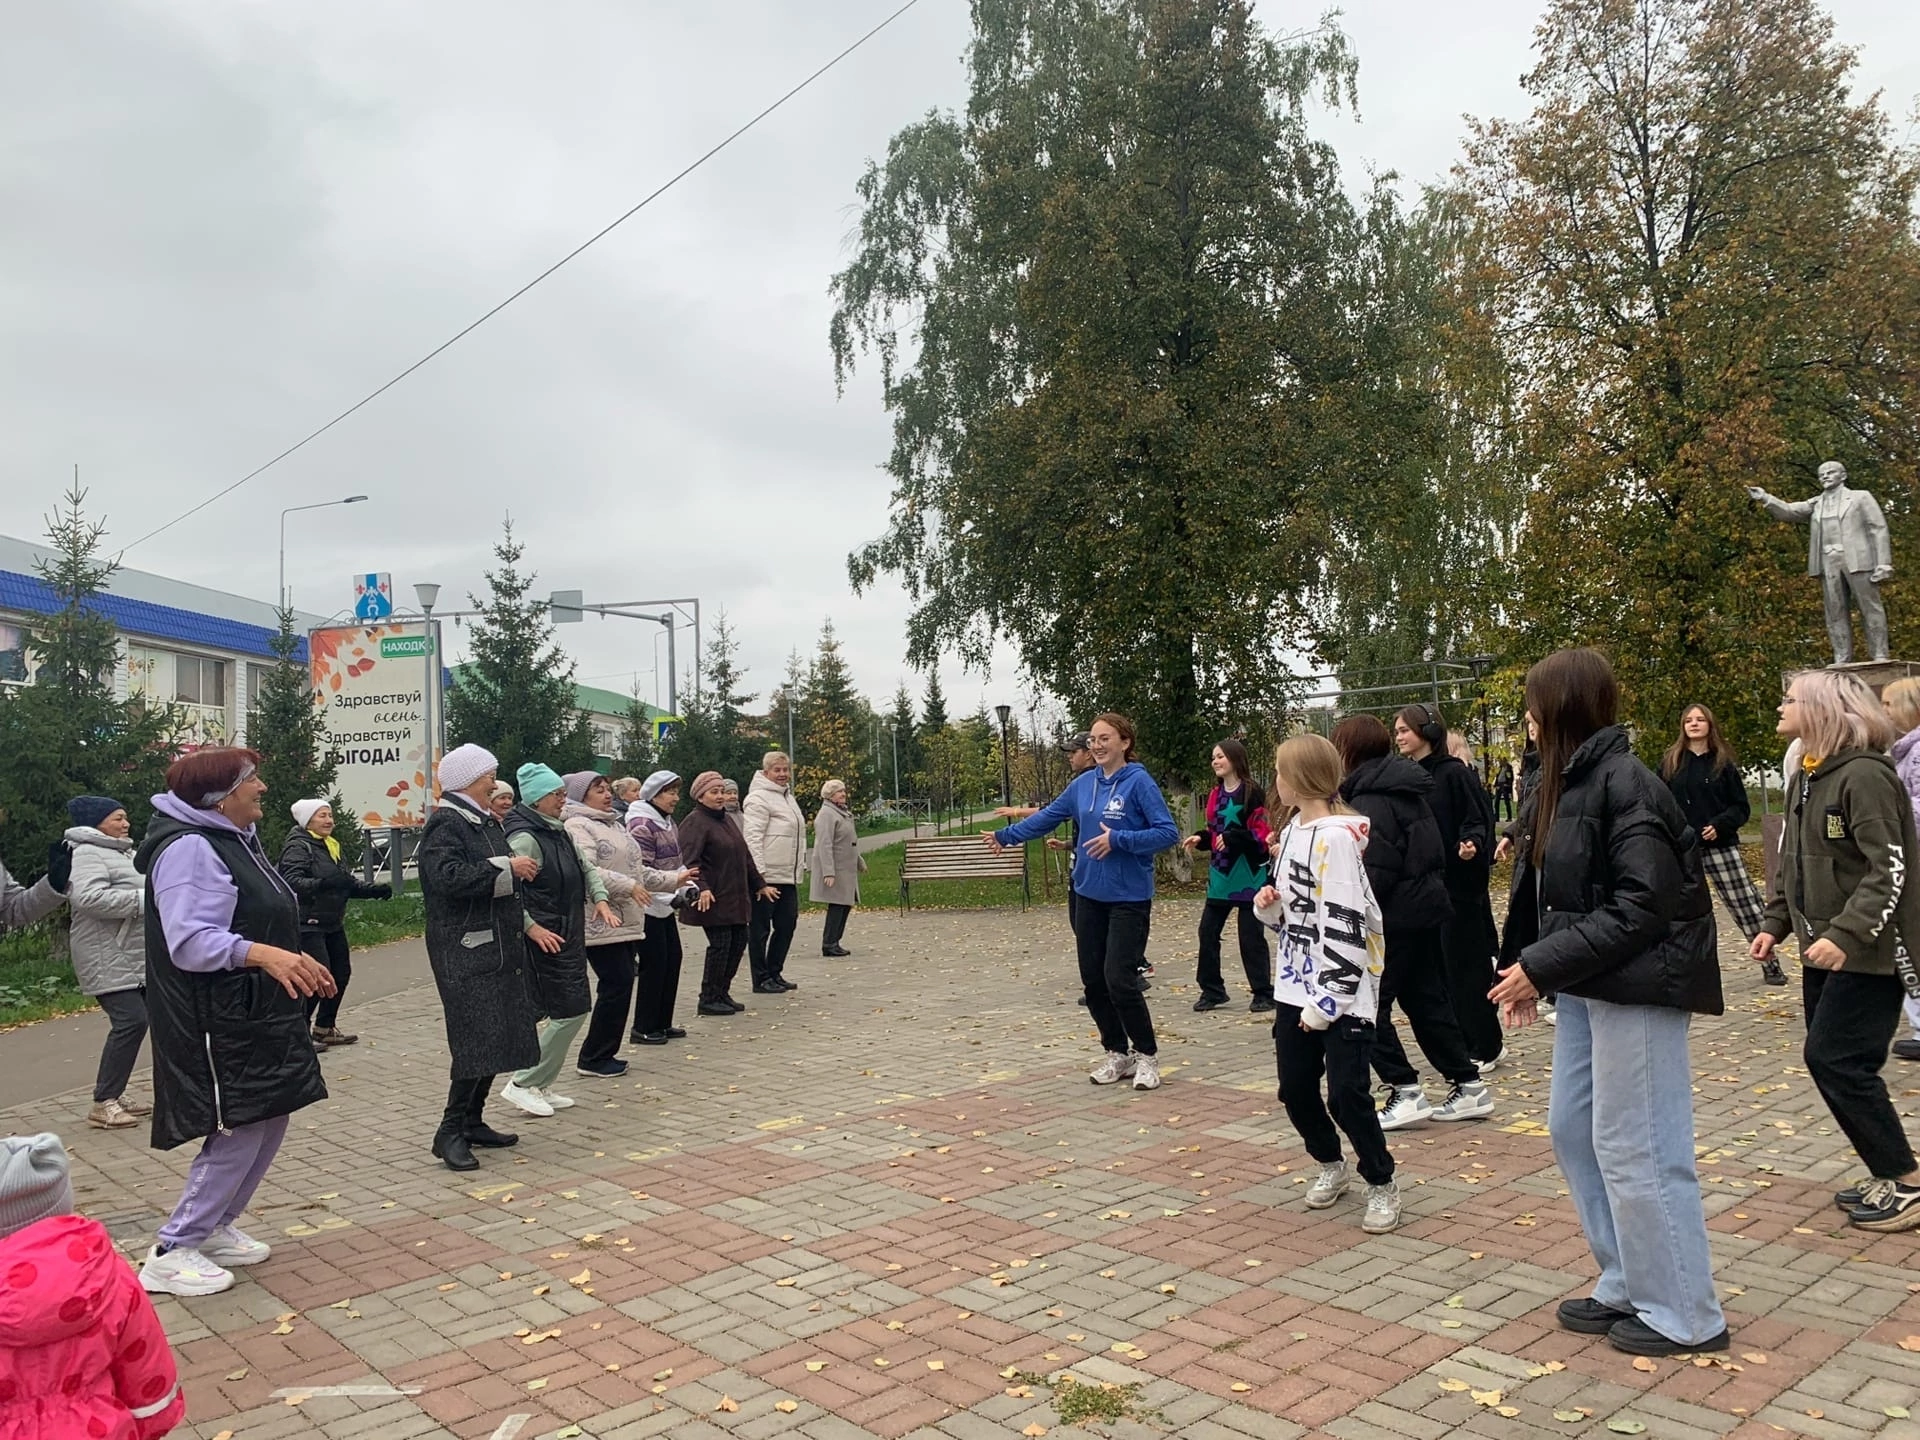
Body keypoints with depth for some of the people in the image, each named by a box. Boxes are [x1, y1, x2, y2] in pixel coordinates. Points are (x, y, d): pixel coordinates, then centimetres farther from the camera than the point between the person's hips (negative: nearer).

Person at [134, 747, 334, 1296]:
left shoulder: (235, 839, 13)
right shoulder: (188, 848, -19)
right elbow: (190, 942, -28)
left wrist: (297, 961, 23)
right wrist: (261, 954, -39)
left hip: (257, 1018, 10)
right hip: (219, 1025, -10)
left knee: (269, 1122, 14)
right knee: (239, 1132, -7)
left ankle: (216, 1228, 29)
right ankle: (171, 1253, 7)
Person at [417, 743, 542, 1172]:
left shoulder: (485, 821, 17)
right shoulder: (446, 823, -13)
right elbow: (449, 877, -28)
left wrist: (519, 871, 11)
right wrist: (507, 868, -22)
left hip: (498, 946, 10)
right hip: (466, 950, -10)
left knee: (496, 1036, 12)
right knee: (479, 1040, -12)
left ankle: (473, 1122, 21)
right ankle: (450, 1132, -3)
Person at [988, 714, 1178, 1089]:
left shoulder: (1139, 782, -11)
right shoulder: (1084, 783, 6)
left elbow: (1168, 833, -16)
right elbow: (1048, 816, 15)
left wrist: (1118, 840, -22)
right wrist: (1005, 835, 14)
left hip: (1129, 897, -6)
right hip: (1090, 895, 6)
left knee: (1119, 980, -8)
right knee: (1093, 980, 9)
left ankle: (1147, 1055, 12)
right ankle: (1117, 1052, 26)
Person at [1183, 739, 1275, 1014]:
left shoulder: (1252, 792, -12)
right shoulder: (1215, 794, 11)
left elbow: (1262, 834, -15)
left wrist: (1232, 838, -25)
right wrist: (1200, 838, 0)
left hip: (1248, 876, -7)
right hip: (1220, 875, 7)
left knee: (1250, 936, 0)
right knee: (1208, 932, 7)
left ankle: (1263, 993, 12)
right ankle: (1212, 990, 18)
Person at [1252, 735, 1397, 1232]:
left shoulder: (1335, 838, -19)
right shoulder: (1293, 831, 10)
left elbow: (1343, 925, -23)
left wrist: (1326, 1000, -21)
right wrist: (1270, 904, -2)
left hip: (1340, 992, -8)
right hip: (1295, 987, 9)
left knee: (1346, 1094, -4)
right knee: (1295, 1087, 13)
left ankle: (1382, 1185, 16)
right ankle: (1331, 1165, 35)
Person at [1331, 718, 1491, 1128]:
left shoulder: (1371, 800, -17)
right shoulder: (1406, 790, 13)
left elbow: (1373, 873, -22)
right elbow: (1431, 853, 18)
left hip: (1396, 917, -10)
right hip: (1426, 908, 10)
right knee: (1426, 1000, 16)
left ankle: (1405, 1092, 0)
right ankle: (1469, 1085, 20)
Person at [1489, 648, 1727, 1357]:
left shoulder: (1626, 785, -18)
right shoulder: (1564, 786, 10)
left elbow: (1641, 906, -22)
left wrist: (1542, 966, -21)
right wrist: (1528, 972, 5)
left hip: (1637, 989, -9)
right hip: (1585, 988, 10)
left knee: (1636, 1150, 0)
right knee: (1573, 1131, 15)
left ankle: (1684, 1315, 17)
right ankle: (1627, 1288, 29)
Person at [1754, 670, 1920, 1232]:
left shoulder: (1865, 775, -17)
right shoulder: (1804, 778, 11)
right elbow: (1791, 861, 18)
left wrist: (1845, 935, -29)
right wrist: (1775, 924, 9)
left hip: (1869, 952, -9)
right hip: (1822, 948, 9)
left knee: (1835, 1059, -9)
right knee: (1831, 1063, 10)